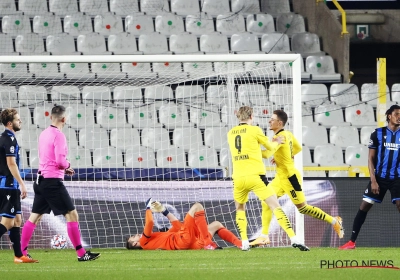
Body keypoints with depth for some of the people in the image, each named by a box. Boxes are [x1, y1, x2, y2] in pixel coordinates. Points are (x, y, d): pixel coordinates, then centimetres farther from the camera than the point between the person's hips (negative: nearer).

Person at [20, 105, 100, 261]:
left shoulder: (44, 134, 12)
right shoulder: (58, 136, -14)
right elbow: (60, 161, -21)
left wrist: (64, 169, 14)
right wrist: (67, 166, 1)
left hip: (41, 180, 8)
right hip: (53, 182, -8)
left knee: (34, 217, 11)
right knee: (72, 214, -4)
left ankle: (22, 252, 11)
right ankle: (81, 254, -5)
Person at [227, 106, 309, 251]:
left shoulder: (231, 133, 13)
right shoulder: (254, 130, -1)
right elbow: (271, 147, 11)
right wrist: (277, 142, 35)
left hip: (238, 178, 4)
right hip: (255, 176, -4)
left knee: (240, 209, 25)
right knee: (275, 207, -4)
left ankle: (244, 243, 12)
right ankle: (294, 239, -14)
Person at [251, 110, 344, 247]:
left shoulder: (279, 137, -22)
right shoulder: (288, 134, 6)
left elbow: (267, 153, -33)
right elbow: (298, 148, 21)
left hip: (289, 177, -10)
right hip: (280, 177, 10)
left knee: (302, 208, 0)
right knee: (266, 202, 4)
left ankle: (334, 221, 12)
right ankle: (264, 236, 4)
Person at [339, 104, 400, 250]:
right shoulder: (378, 134, 0)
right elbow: (371, 158, 0)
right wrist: (373, 180, -9)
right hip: (380, 177, 0)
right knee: (364, 206, -1)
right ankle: (352, 242, 7)